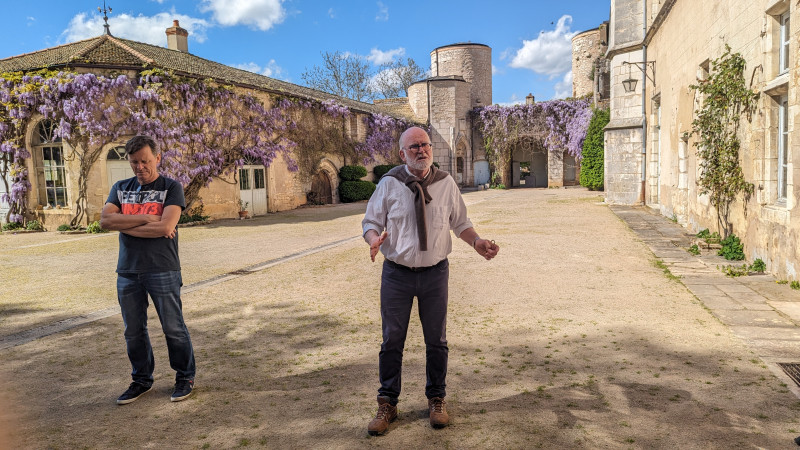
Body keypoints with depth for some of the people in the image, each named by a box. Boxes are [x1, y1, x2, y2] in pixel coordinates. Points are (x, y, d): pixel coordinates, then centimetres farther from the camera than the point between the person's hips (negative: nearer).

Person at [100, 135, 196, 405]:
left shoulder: (171, 187, -3)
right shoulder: (121, 188, 12)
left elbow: (166, 227, -17)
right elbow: (105, 220, -5)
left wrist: (124, 225, -8)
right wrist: (147, 219, -14)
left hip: (162, 270, -5)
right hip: (128, 271, 5)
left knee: (173, 328, 2)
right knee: (133, 331, 12)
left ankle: (185, 377, 19)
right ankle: (141, 380, 28)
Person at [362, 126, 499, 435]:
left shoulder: (446, 183, -2)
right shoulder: (389, 183, -6)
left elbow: (460, 222, 7)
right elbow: (371, 221, 0)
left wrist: (477, 242, -12)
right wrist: (374, 239, -23)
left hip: (435, 273, 1)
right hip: (397, 273, -1)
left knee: (436, 340, 14)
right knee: (392, 341, 9)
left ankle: (436, 399, 35)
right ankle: (387, 404, 28)